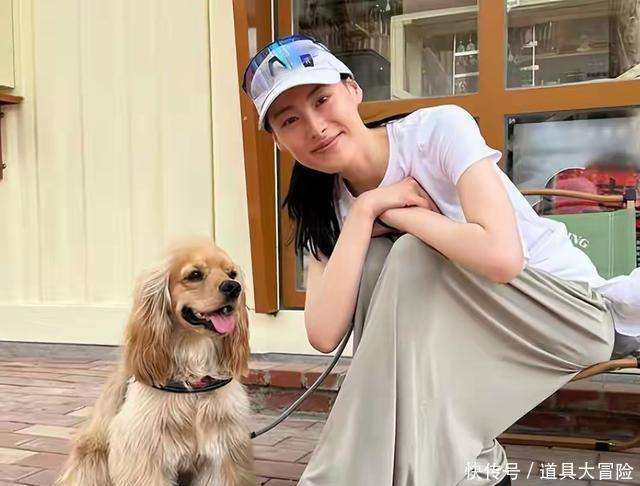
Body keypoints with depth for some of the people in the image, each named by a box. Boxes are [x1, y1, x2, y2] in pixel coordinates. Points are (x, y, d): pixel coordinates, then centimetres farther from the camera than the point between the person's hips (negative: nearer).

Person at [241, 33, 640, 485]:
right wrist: (366, 209, -23)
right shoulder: (327, 207, -4)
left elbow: (501, 256, -37)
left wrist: (397, 212, -22)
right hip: (477, 327, 6)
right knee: (371, 260, -20)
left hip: (572, 311, -5)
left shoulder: (438, 128, -20)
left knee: (412, 253, -28)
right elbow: (324, 334, -21)